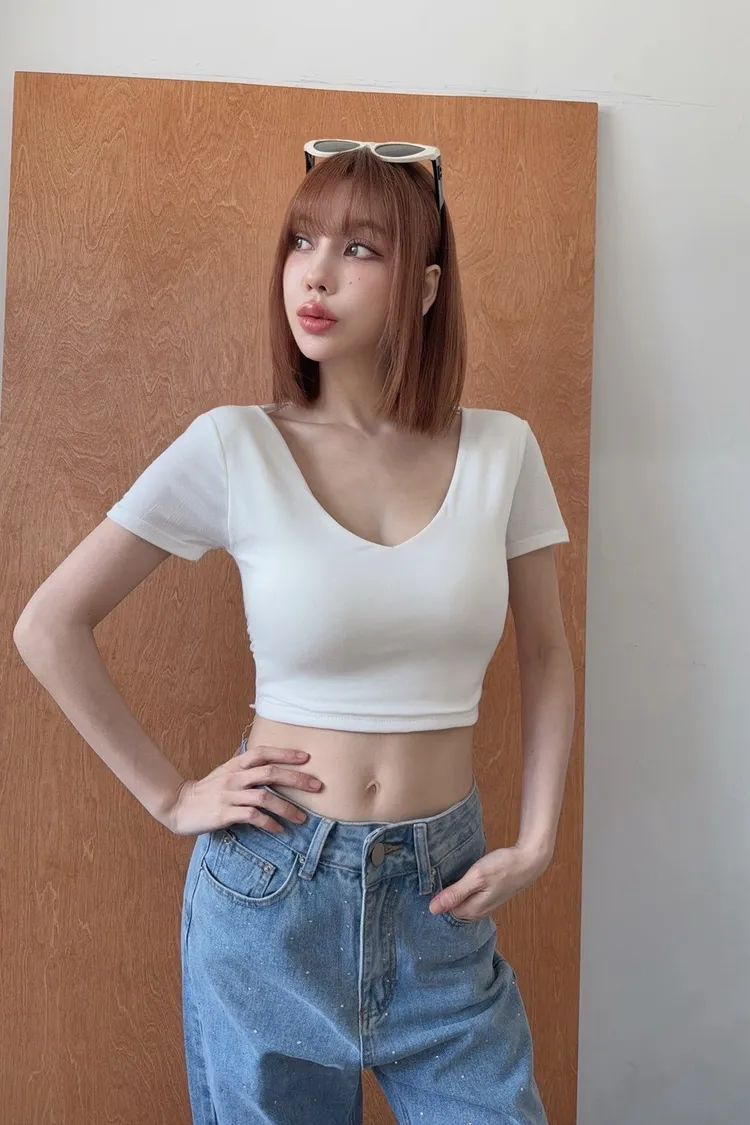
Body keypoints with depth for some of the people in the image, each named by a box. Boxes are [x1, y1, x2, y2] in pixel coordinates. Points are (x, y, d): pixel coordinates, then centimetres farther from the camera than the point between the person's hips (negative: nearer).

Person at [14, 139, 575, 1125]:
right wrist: (169, 799, -6)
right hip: (271, 890, -1)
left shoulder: (501, 451, -4)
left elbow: (546, 655, 6)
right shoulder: (234, 448, -11)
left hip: (443, 895, 2)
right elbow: (48, 627, -5)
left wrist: (537, 841, -1)